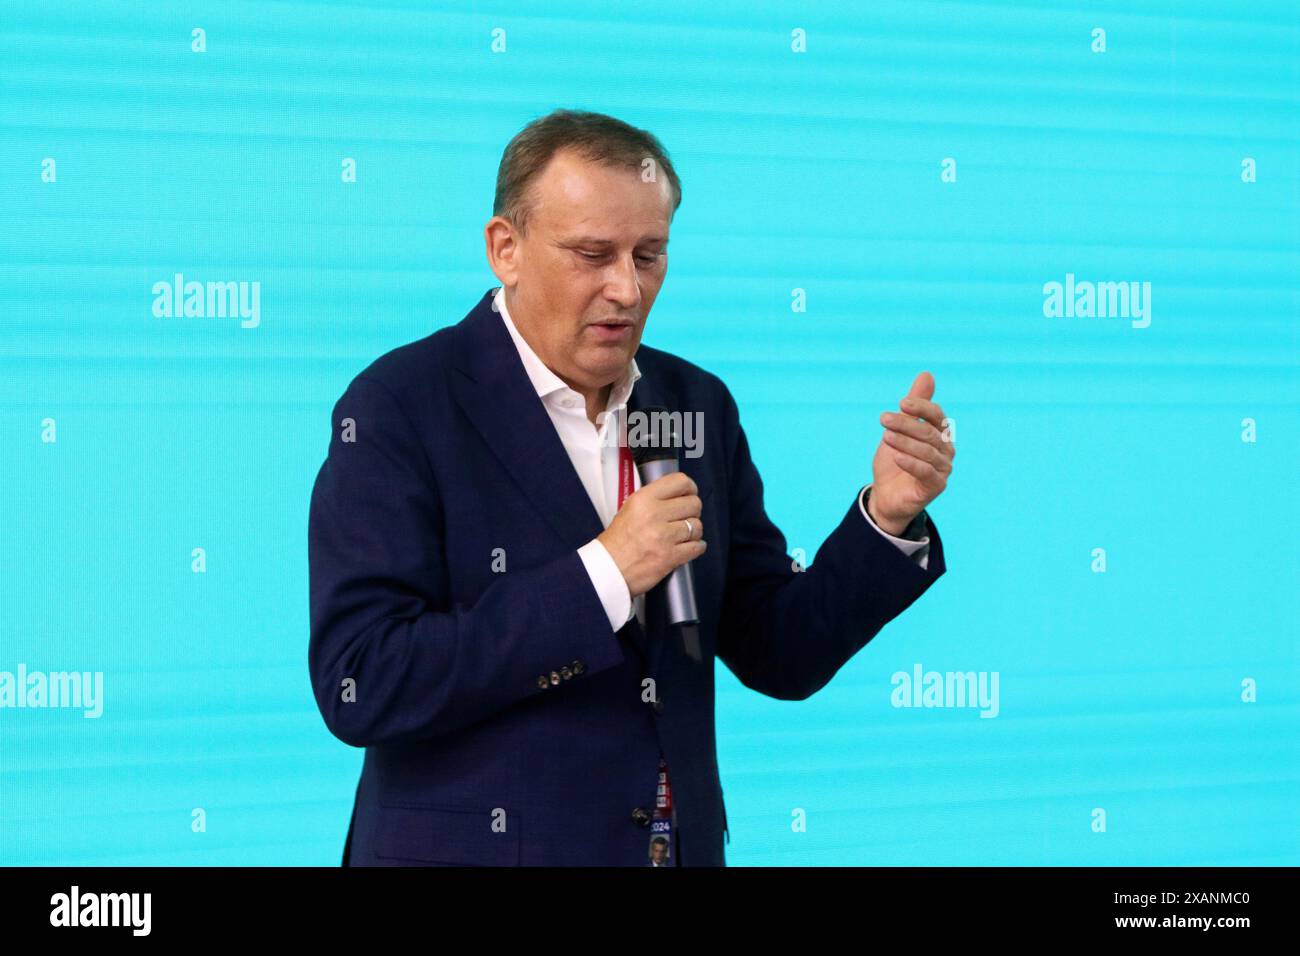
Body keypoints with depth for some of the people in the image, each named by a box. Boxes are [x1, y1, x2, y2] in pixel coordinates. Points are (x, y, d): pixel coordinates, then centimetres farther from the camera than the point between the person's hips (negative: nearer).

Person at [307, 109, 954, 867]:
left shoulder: (696, 404, 3)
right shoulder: (399, 408, -12)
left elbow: (782, 658, 6)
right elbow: (359, 689, -21)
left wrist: (887, 517, -10)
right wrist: (601, 575, -24)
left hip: (681, 846, 5)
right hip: (476, 848, -5)